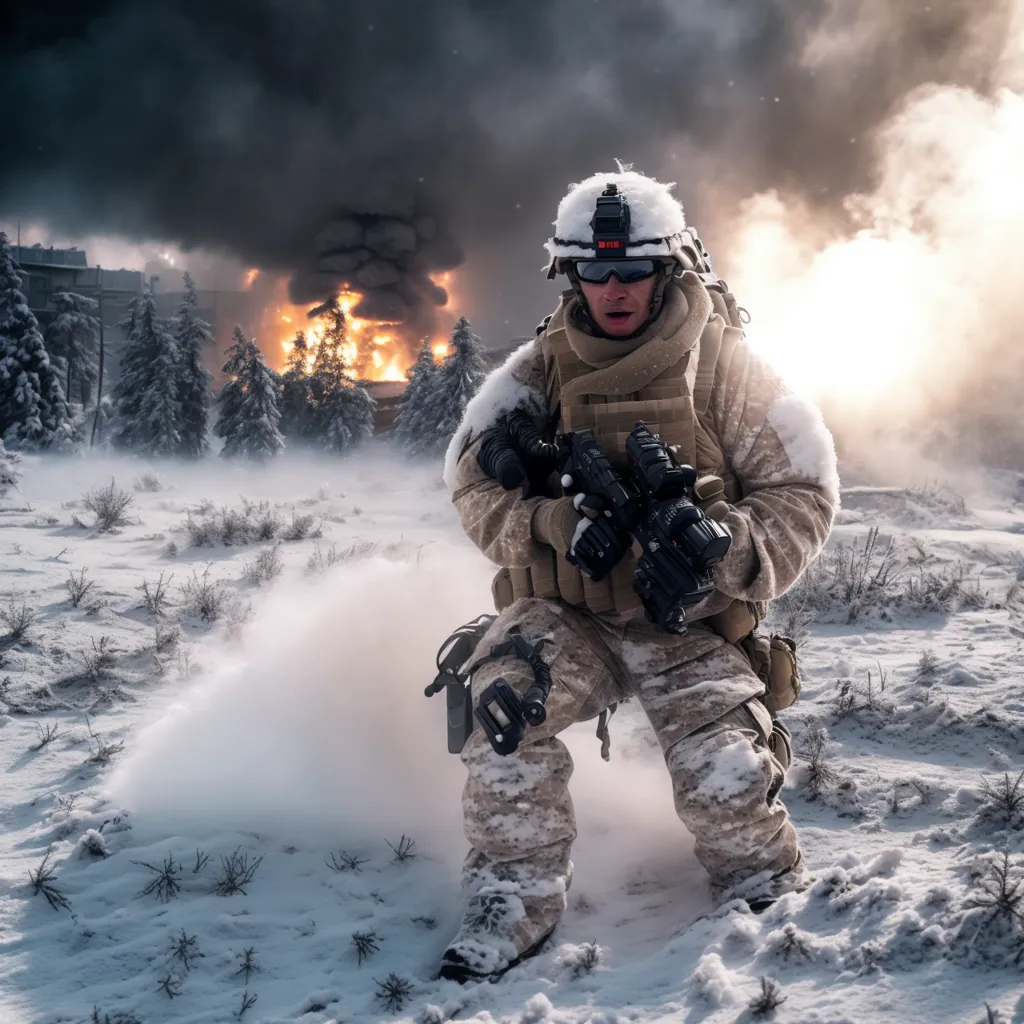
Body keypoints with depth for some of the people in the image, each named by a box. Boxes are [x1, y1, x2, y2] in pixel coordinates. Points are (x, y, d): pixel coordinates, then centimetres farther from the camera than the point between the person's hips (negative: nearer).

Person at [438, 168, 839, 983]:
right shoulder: (543, 368, 3)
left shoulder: (722, 365, -2)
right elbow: (475, 479, -5)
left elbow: (803, 491, 0)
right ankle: (515, 899, -10)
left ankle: (770, 902, 11)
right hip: (563, 612, 2)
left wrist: (730, 555, -19)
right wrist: (560, 525, -23)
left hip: (689, 623, -1)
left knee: (727, 779, -20)